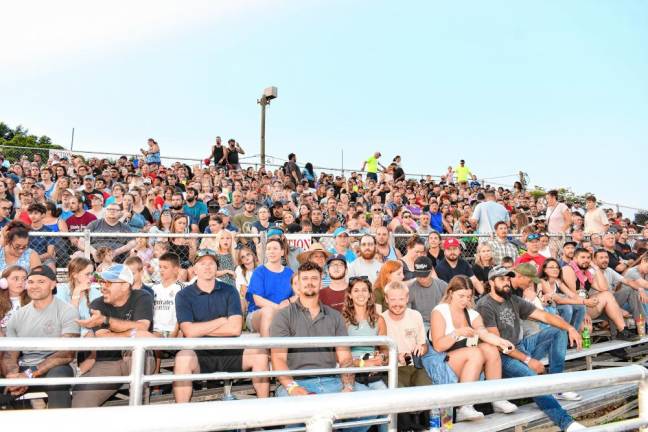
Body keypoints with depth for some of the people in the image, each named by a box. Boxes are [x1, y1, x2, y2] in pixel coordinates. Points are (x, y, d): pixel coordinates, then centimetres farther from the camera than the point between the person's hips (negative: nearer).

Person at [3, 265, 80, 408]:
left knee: (58, 375, -36)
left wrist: (30, 374, -21)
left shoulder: (66, 311, -3)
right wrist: (13, 376, -15)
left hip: (55, 368, -3)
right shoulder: (18, 315, 12)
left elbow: (67, 354, -11)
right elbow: (10, 354, 8)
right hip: (23, 369, 3)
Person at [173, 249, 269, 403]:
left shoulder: (229, 291, 6)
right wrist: (221, 321, -7)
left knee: (260, 354, -20)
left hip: (229, 351, 2)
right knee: (183, 357, -33)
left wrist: (200, 329, -7)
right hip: (199, 354, -2)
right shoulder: (184, 295, 2)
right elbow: (189, 331, -13)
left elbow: (235, 328, -7)